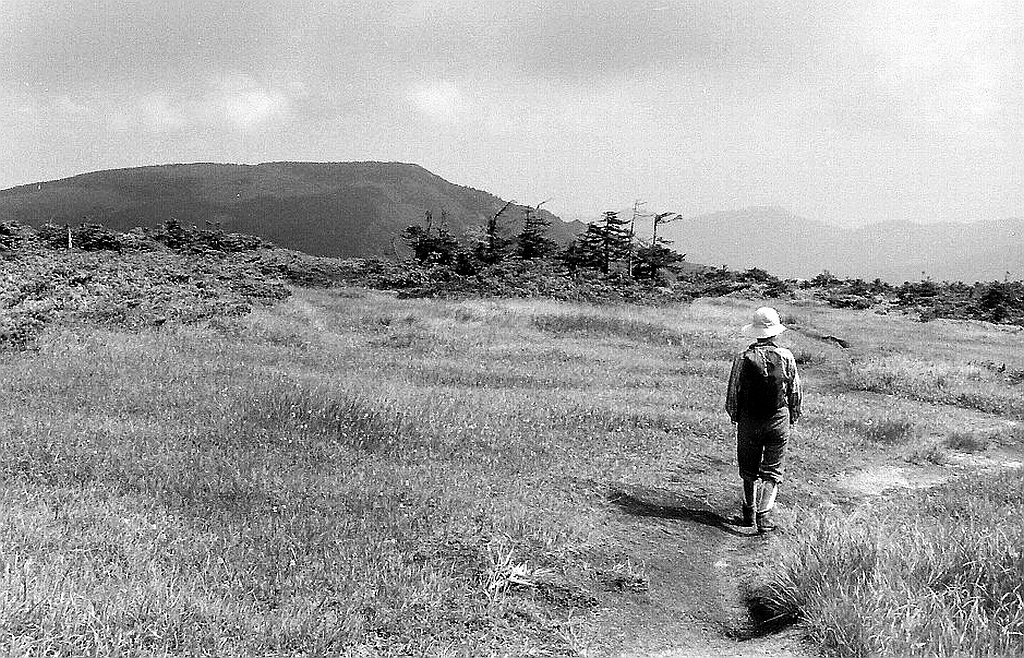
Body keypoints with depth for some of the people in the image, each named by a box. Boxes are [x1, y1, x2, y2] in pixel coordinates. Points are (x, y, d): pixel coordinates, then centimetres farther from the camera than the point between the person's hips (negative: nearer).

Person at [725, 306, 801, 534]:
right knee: (772, 471, 6)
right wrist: (793, 415, 16)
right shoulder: (786, 357, -7)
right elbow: (795, 392, 1)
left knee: (749, 470, 15)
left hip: (749, 421, 0)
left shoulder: (743, 359, -10)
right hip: (779, 420, 0)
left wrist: (734, 415, 12)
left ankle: (749, 512, 25)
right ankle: (764, 513, -7)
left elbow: (733, 394, -5)